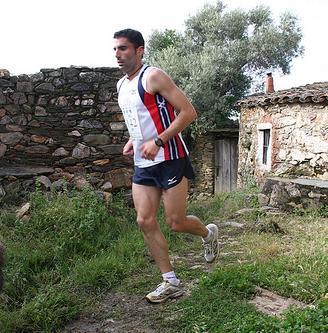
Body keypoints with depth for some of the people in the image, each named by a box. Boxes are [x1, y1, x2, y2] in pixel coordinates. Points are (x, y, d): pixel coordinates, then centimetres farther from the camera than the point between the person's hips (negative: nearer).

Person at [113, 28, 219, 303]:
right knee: (145, 221, 1)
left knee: (176, 223, -3)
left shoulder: (153, 76, -11)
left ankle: (209, 233, 32)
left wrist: (158, 141, -22)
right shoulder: (122, 85, 14)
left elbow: (189, 112, -16)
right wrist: (132, 141, 9)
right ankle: (171, 283, 13)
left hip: (170, 159, -7)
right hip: (142, 164, 8)